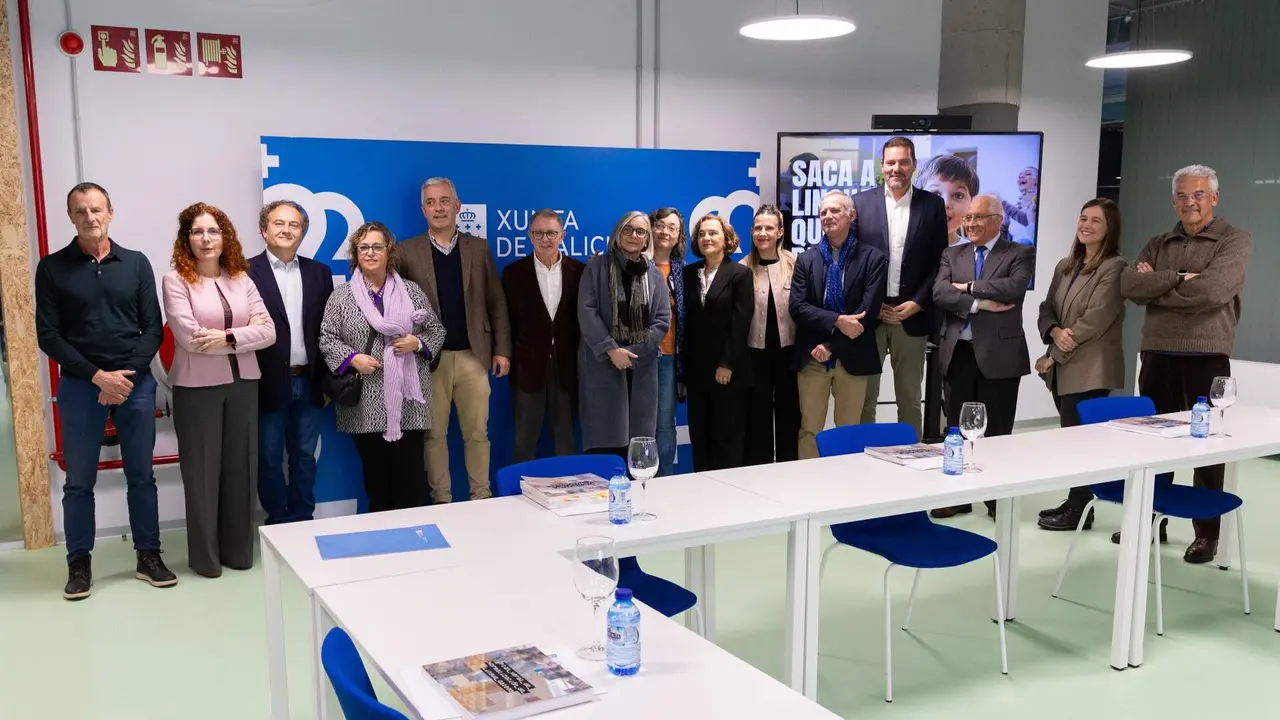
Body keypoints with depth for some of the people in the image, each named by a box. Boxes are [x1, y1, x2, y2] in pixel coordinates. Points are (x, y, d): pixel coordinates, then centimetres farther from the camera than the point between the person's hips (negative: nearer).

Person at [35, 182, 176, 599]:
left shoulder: (136, 263, 5)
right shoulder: (52, 268, 0)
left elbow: (153, 328, 3)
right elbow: (48, 336, -4)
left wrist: (128, 375, -10)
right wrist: (98, 376, -13)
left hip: (136, 384, 1)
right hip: (80, 385, -1)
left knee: (141, 476, 8)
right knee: (79, 481, 6)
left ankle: (149, 556, 18)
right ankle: (79, 563, 17)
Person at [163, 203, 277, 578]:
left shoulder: (241, 278, 7)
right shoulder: (175, 280, -4)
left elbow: (269, 331, -1)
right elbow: (189, 337, -15)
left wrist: (226, 337, -15)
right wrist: (244, 334, -11)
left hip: (243, 384, 4)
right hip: (197, 387, -4)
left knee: (241, 466, 9)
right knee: (202, 469, 6)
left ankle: (238, 549, 22)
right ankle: (205, 554, 19)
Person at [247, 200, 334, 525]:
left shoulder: (319, 273, 8)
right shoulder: (246, 272, -4)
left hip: (308, 383, 4)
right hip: (268, 384, -3)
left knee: (305, 456, 12)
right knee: (269, 458, 7)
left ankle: (303, 519, 24)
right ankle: (279, 521, 20)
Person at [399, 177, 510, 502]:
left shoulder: (479, 248, 7)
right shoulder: (407, 252, 2)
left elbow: (497, 303, 7)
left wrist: (502, 349, 2)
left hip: (473, 355, 1)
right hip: (429, 358, -1)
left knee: (477, 433, 8)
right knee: (434, 434, 7)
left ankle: (482, 497, 19)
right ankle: (441, 500, 18)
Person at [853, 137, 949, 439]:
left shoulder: (932, 205, 4)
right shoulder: (861, 202, 3)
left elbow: (940, 262, 3)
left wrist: (918, 302, -8)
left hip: (912, 315, 1)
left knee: (910, 399, 10)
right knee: (864, 397, 5)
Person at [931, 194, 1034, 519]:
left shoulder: (1020, 254, 2)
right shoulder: (952, 254, 12)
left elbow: (1014, 287, -18)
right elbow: (940, 293, -4)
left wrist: (969, 287, -10)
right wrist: (979, 303, -16)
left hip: (998, 353, -3)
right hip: (958, 352, 4)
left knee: (997, 430, 5)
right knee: (957, 429, 10)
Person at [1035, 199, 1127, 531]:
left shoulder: (1114, 268, -9)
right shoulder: (1065, 266, 15)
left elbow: (1094, 321, -17)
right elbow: (1047, 309, 13)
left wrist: (1051, 356, -13)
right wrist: (1055, 332, -11)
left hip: (1090, 369, -7)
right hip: (1063, 367, 7)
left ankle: (1080, 510, 10)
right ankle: (1074, 502, 23)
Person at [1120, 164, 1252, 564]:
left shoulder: (1235, 240, -1)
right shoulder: (1158, 244, 14)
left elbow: (1214, 290, -17)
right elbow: (1129, 285, -3)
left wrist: (1156, 286, -7)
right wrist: (1177, 278, -15)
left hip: (1207, 358, -4)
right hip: (1157, 355, 4)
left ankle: (1207, 532, 13)